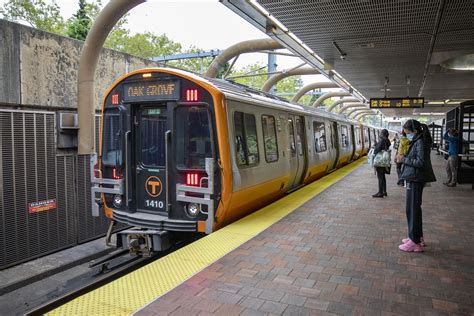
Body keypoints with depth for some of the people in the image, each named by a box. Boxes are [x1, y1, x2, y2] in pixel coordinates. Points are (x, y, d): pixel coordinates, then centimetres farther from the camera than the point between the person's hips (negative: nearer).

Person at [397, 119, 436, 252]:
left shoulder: (420, 143, -16)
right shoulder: (416, 141, 14)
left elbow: (421, 162, -22)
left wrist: (404, 159, -16)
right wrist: (403, 158, 2)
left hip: (416, 180, -10)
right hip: (413, 178, 10)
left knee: (413, 209, -5)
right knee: (414, 208, 18)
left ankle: (415, 242, 2)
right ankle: (418, 237, 29)